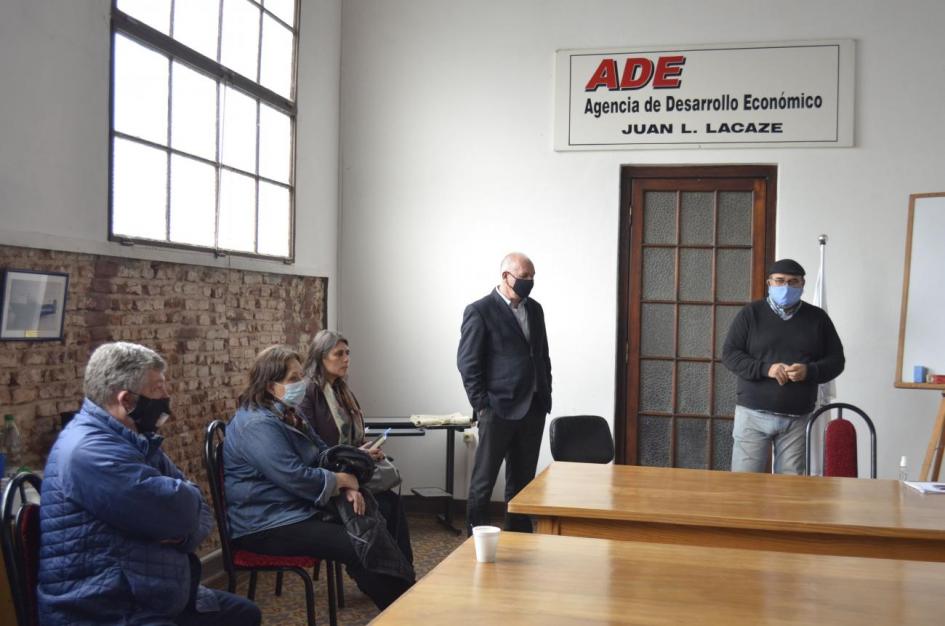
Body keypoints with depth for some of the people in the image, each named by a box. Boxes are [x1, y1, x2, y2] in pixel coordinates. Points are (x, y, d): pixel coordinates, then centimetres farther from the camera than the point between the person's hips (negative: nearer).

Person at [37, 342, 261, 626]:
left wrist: (182, 532, -15)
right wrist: (185, 494, -3)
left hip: (153, 598, 10)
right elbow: (178, 512, -28)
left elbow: (199, 513, 9)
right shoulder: (90, 450, -23)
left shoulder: (136, 440, 12)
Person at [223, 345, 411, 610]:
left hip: (301, 508, 10)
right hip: (267, 525, -10)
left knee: (373, 528, -3)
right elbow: (296, 478, -27)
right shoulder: (258, 425, -21)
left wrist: (347, 487, -4)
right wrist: (344, 480, -12)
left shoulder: (288, 414, 12)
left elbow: (322, 453, 15)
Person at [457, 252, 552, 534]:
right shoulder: (480, 311, -7)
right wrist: (482, 405, -11)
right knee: (483, 480, 2)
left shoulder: (535, 309, 13)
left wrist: (546, 396, 12)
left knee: (522, 480, 12)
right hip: (499, 409, -6)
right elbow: (467, 362, -9)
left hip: (533, 409, 6)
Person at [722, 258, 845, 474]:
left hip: (798, 418, 1)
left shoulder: (817, 318, 9)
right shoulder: (750, 313, 3)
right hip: (753, 413, -1)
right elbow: (729, 354, -2)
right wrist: (765, 368, -17)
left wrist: (809, 371, -13)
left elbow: (836, 360, 9)